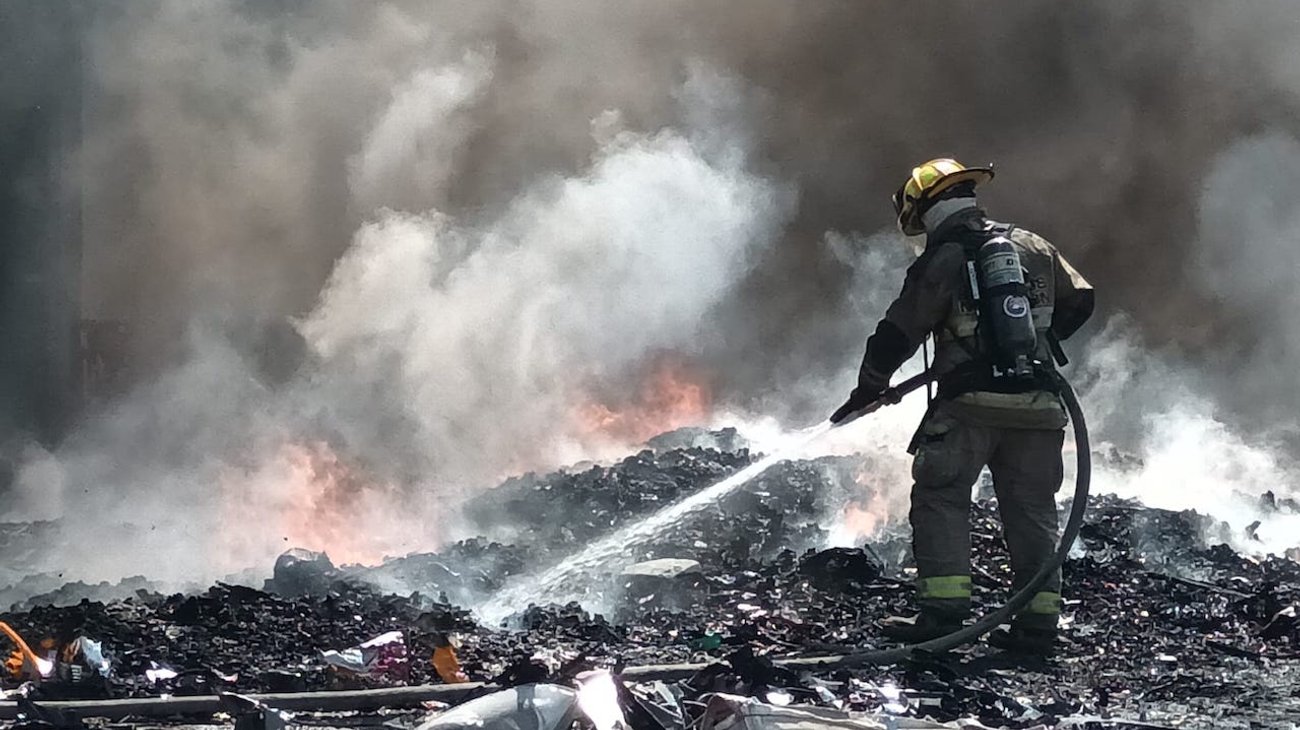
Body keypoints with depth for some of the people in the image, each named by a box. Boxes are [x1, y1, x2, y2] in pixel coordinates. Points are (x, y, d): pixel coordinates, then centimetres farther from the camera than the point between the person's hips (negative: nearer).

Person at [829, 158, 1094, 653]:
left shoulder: (941, 261, -2)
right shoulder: (1034, 247, 12)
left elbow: (898, 333, -2)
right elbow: (1080, 302, 20)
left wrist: (868, 389, 10)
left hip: (972, 404, -5)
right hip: (1038, 405, 5)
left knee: (940, 499, 2)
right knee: (1031, 510, 10)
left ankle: (944, 610, -9)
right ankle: (1038, 622, 8)